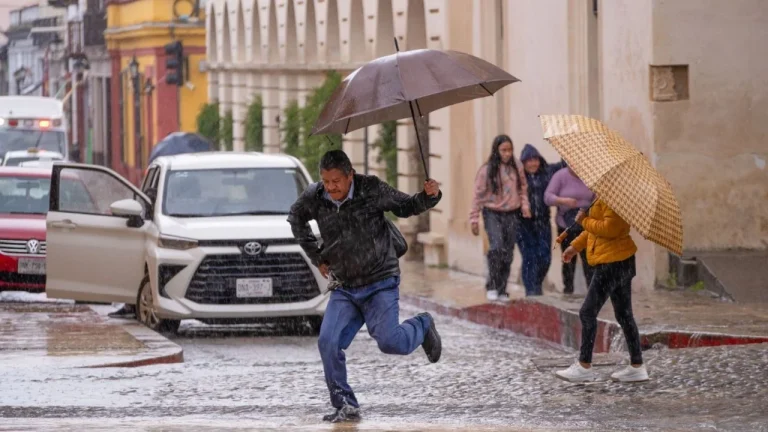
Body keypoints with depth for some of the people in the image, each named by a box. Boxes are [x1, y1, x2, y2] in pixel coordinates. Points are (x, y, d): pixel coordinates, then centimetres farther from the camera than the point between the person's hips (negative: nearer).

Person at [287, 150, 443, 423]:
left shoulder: (372, 190, -13)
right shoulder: (314, 198, -4)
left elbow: (405, 207, 1)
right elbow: (296, 219, 18)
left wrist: (430, 196, -20)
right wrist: (317, 258, 13)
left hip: (381, 283, -4)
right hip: (344, 288, 4)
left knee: (389, 342, -18)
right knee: (328, 342, -13)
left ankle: (422, 327, 18)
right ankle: (346, 406, -1)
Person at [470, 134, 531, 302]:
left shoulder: (517, 168, 6)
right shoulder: (487, 170, -5)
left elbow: (523, 189, 17)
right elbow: (478, 195, -2)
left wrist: (525, 205, -2)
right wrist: (474, 219, -2)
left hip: (512, 214, 4)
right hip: (492, 213, -4)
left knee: (508, 254, 6)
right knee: (496, 247, -22)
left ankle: (502, 290, 16)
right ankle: (492, 287, -11)